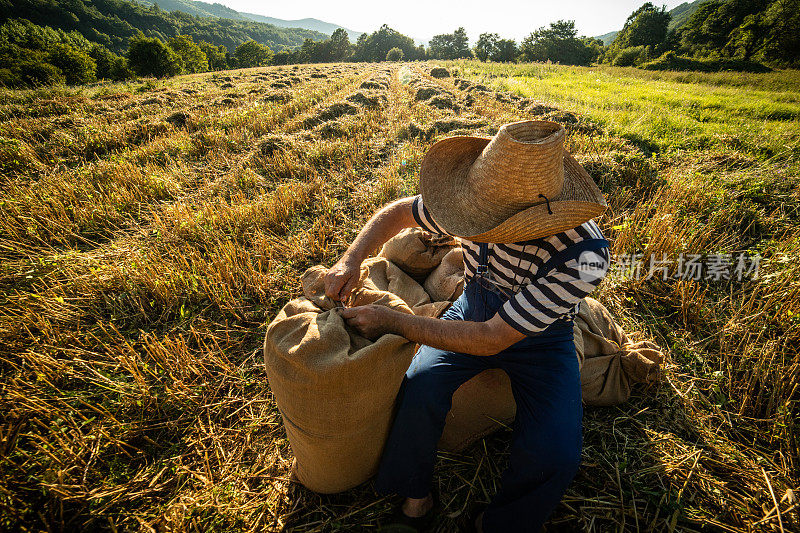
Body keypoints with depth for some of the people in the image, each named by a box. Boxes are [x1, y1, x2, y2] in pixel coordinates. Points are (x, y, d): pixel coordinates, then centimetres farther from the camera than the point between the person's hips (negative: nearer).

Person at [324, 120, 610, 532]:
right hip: (476, 311, 3)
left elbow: (491, 339, -33)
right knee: (419, 387, -24)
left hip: (539, 339, -2)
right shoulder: (482, 204, -22)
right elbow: (398, 212, -6)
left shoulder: (583, 255, -35)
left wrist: (392, 321, -31)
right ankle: (416, 500, 6)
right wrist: (352, 258, -22)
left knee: (554, 456, -22)